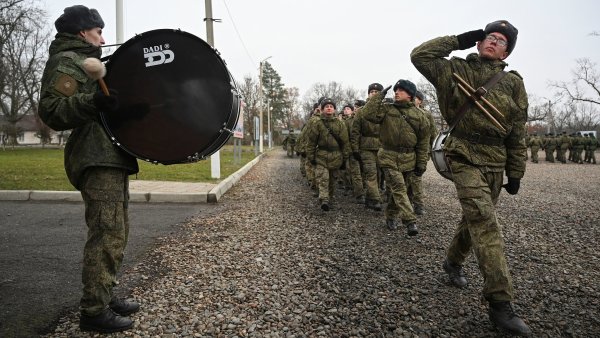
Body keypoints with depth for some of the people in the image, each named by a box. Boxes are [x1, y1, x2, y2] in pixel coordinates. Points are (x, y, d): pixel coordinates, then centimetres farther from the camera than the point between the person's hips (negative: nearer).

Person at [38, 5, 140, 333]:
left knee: (115, 232, 13)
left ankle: (105, 297, 23)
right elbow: (51, 110, -17)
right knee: (107, 234, -12)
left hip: (111, 157, 11)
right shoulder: (66, 61, -4)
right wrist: (92, 102, -30)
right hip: (97, 158, -11)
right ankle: (94, 310, -4)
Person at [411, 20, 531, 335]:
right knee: (486, 223, -15)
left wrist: (515, 174, 7)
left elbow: (517, 134, 8)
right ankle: (500, 303, -14)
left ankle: (453, 261, 43)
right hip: (465, 158, -4)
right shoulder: (457, 70, 2)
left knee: (475, 218, 16)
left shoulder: (513, 82, 7)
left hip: (495, 163, 5)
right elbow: (420, 55, -7)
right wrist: (459, 40, -4)